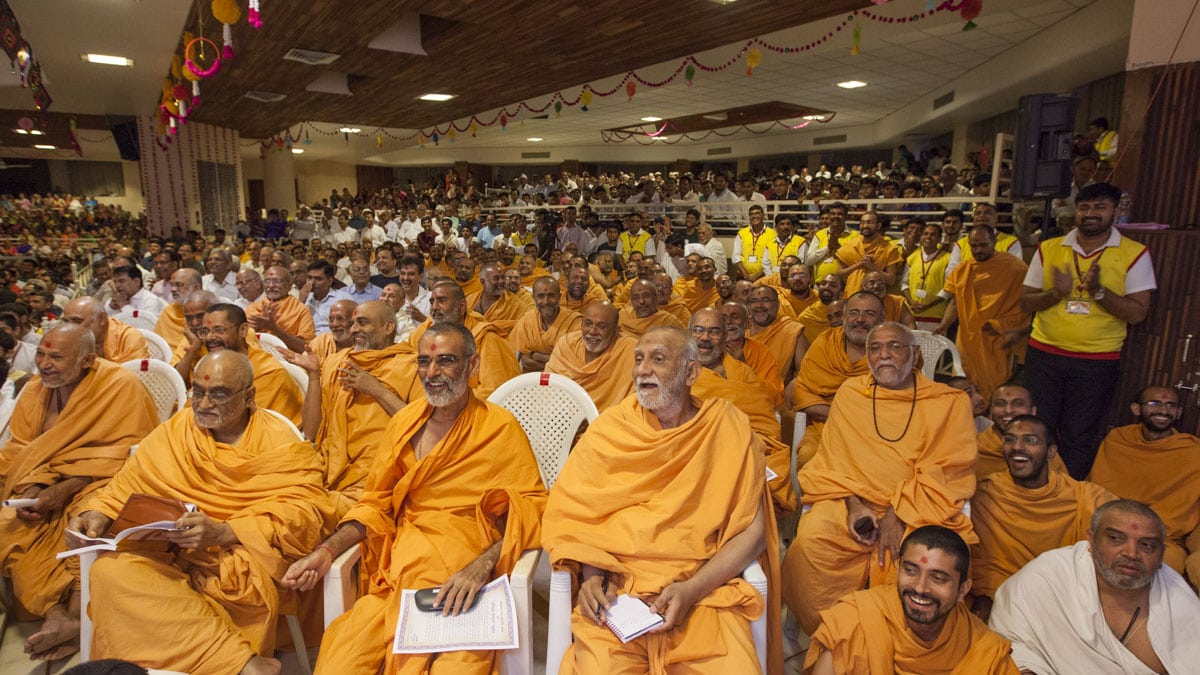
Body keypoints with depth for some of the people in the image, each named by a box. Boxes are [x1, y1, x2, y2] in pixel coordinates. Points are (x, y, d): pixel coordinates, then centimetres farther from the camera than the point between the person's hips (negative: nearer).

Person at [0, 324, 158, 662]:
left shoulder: (121, 386, -14)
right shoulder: (36, 388, 4)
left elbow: (120, 455, -17)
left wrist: (64, 490, -23)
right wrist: (31, 488, -15)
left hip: (102, 481, -6)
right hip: (46, 481, 6)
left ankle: (75, 615, -24)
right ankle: (55, 613, -21)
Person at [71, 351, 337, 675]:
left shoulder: (279, 443, -1)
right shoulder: (175, 431, 13)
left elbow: (304, 511, -12)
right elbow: (129, 484, 19)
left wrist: (222, 532, -21)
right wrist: (97, 514, -3)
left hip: (241, 555, -5)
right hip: (172, 553, 6)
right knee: (109, 569, -25)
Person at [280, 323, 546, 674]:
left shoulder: (500, 427, -3)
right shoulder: (403, 422, 12)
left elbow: (530, 509, -6)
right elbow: (376, 502, 17)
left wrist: (480, 567, -21)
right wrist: (327, 550, 1)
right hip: (397, 571, 4)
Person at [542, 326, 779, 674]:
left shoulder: (731, 428, 1)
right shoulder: (610, 427, 4)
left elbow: (750, 530, 0)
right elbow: (568, 510, 5)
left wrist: (692, 589, -11)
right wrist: (591, 575, -11)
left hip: (704, 586, 0)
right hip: (614, 586, 0)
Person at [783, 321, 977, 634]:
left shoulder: (950, 402, 9)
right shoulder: (849, 393, 15)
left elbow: (948, 471, 0)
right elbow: (833, 459, 10)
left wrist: (898, 513, -13)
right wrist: (853, 503, -9)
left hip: (918, 510, -1)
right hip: (850, 502, 1)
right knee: (809, 539, -29)